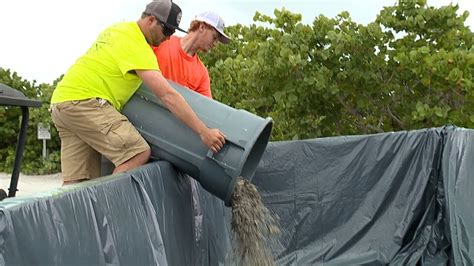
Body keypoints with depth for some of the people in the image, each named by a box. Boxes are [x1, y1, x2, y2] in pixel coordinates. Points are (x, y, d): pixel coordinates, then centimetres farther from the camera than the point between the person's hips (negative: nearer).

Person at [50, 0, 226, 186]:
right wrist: (203, 132, -19)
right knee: (139, 153, -17)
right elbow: (167, 95, -20)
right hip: (84, 101, -10)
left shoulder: (120, 29, 16)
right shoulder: (136, 45, -13)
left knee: (76, 184, 2)